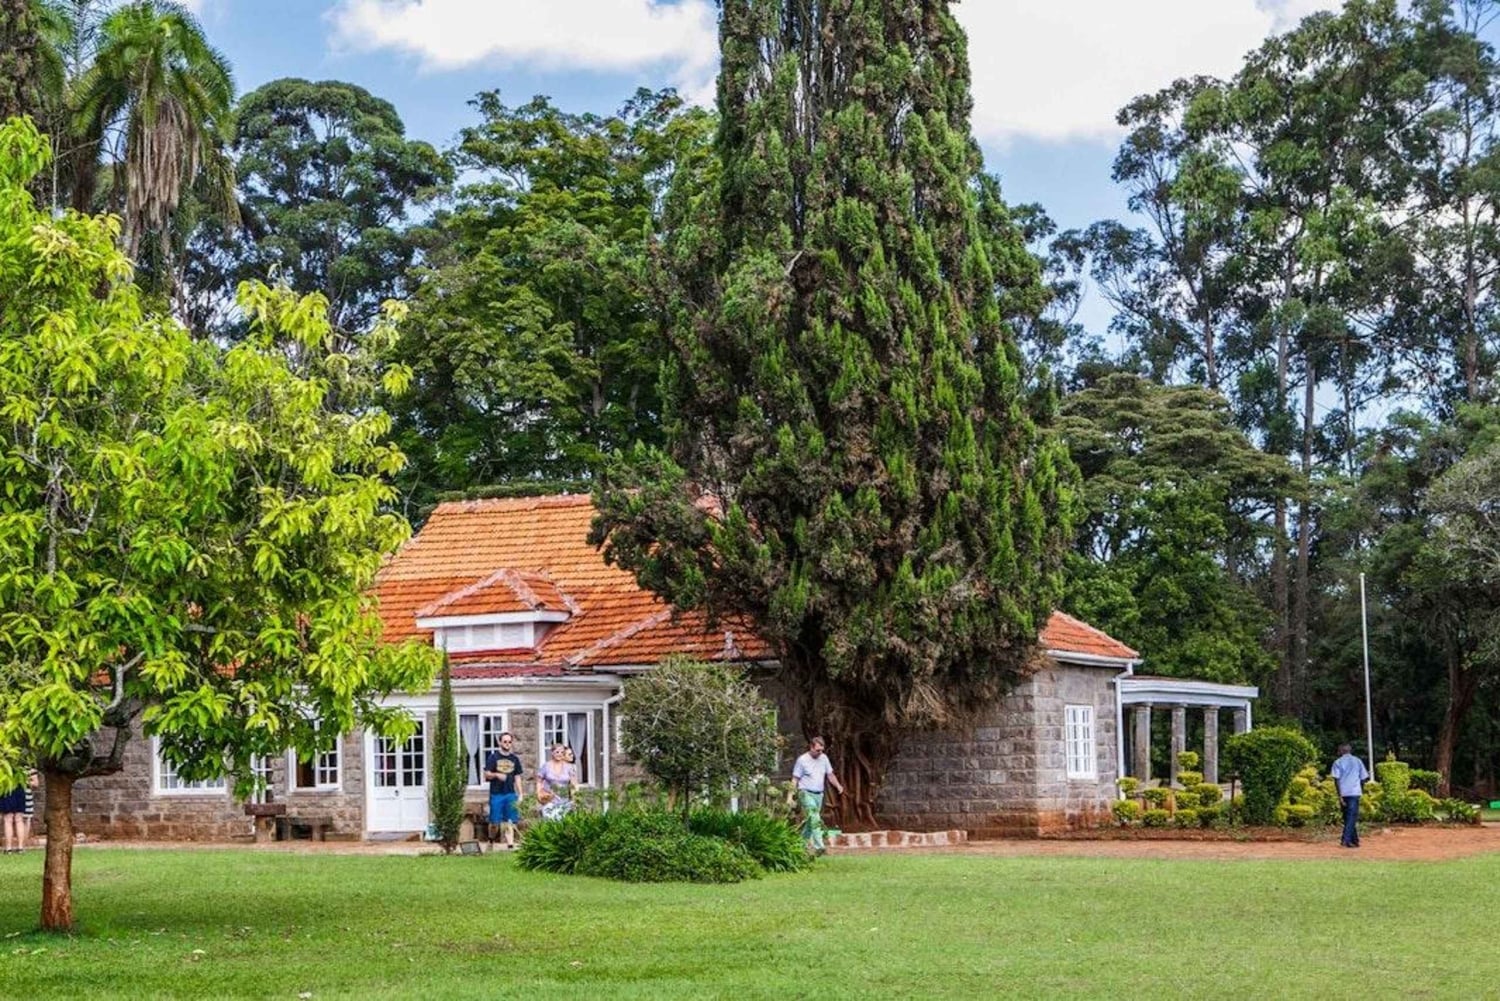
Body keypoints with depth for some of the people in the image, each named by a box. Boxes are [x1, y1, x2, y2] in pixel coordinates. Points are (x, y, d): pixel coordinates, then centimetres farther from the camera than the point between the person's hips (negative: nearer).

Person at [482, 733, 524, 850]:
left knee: (509, 821, -3)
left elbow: (517, 778, 15)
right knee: (495, 821, 0)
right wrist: (497, 775, -22)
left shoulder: (515, 759, 11)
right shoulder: (493, 757, 0)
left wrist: (520, 794, 9)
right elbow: (486, 774, -2)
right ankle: (491, 841, 22)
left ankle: (510, 844, -7)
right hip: (496, 793, -3)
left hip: (511, 794, 3)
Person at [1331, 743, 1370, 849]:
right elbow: (1363, 778, 9)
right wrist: (1362, 791, 22)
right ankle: (1346, 839, -17)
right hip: (1355, 792, -1)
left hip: (1343, 793, 1)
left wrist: (1339, 795, -6)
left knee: (1348, 816, 13)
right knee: (1352, 816, -3)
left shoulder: (1338, 762, 4)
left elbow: (1336, 779, -5)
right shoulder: (1358, 761, 9)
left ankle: (1354, 839, 14)